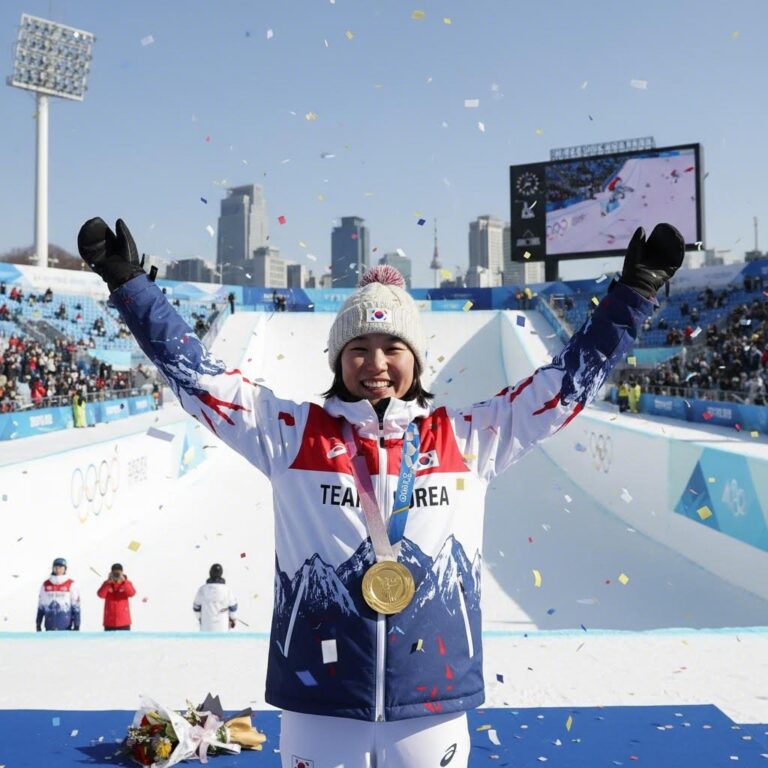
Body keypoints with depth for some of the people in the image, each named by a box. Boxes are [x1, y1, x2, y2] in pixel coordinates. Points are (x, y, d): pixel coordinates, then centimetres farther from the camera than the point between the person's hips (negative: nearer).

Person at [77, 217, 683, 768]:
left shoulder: (469, 438, 3)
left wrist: (634, 291, 6)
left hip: (433, 701, 1)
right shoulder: (293, 434, 0)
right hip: (320, 702, 0)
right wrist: (130, 284, -2)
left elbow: (570, 380, 7)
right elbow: (197, 374, 1)